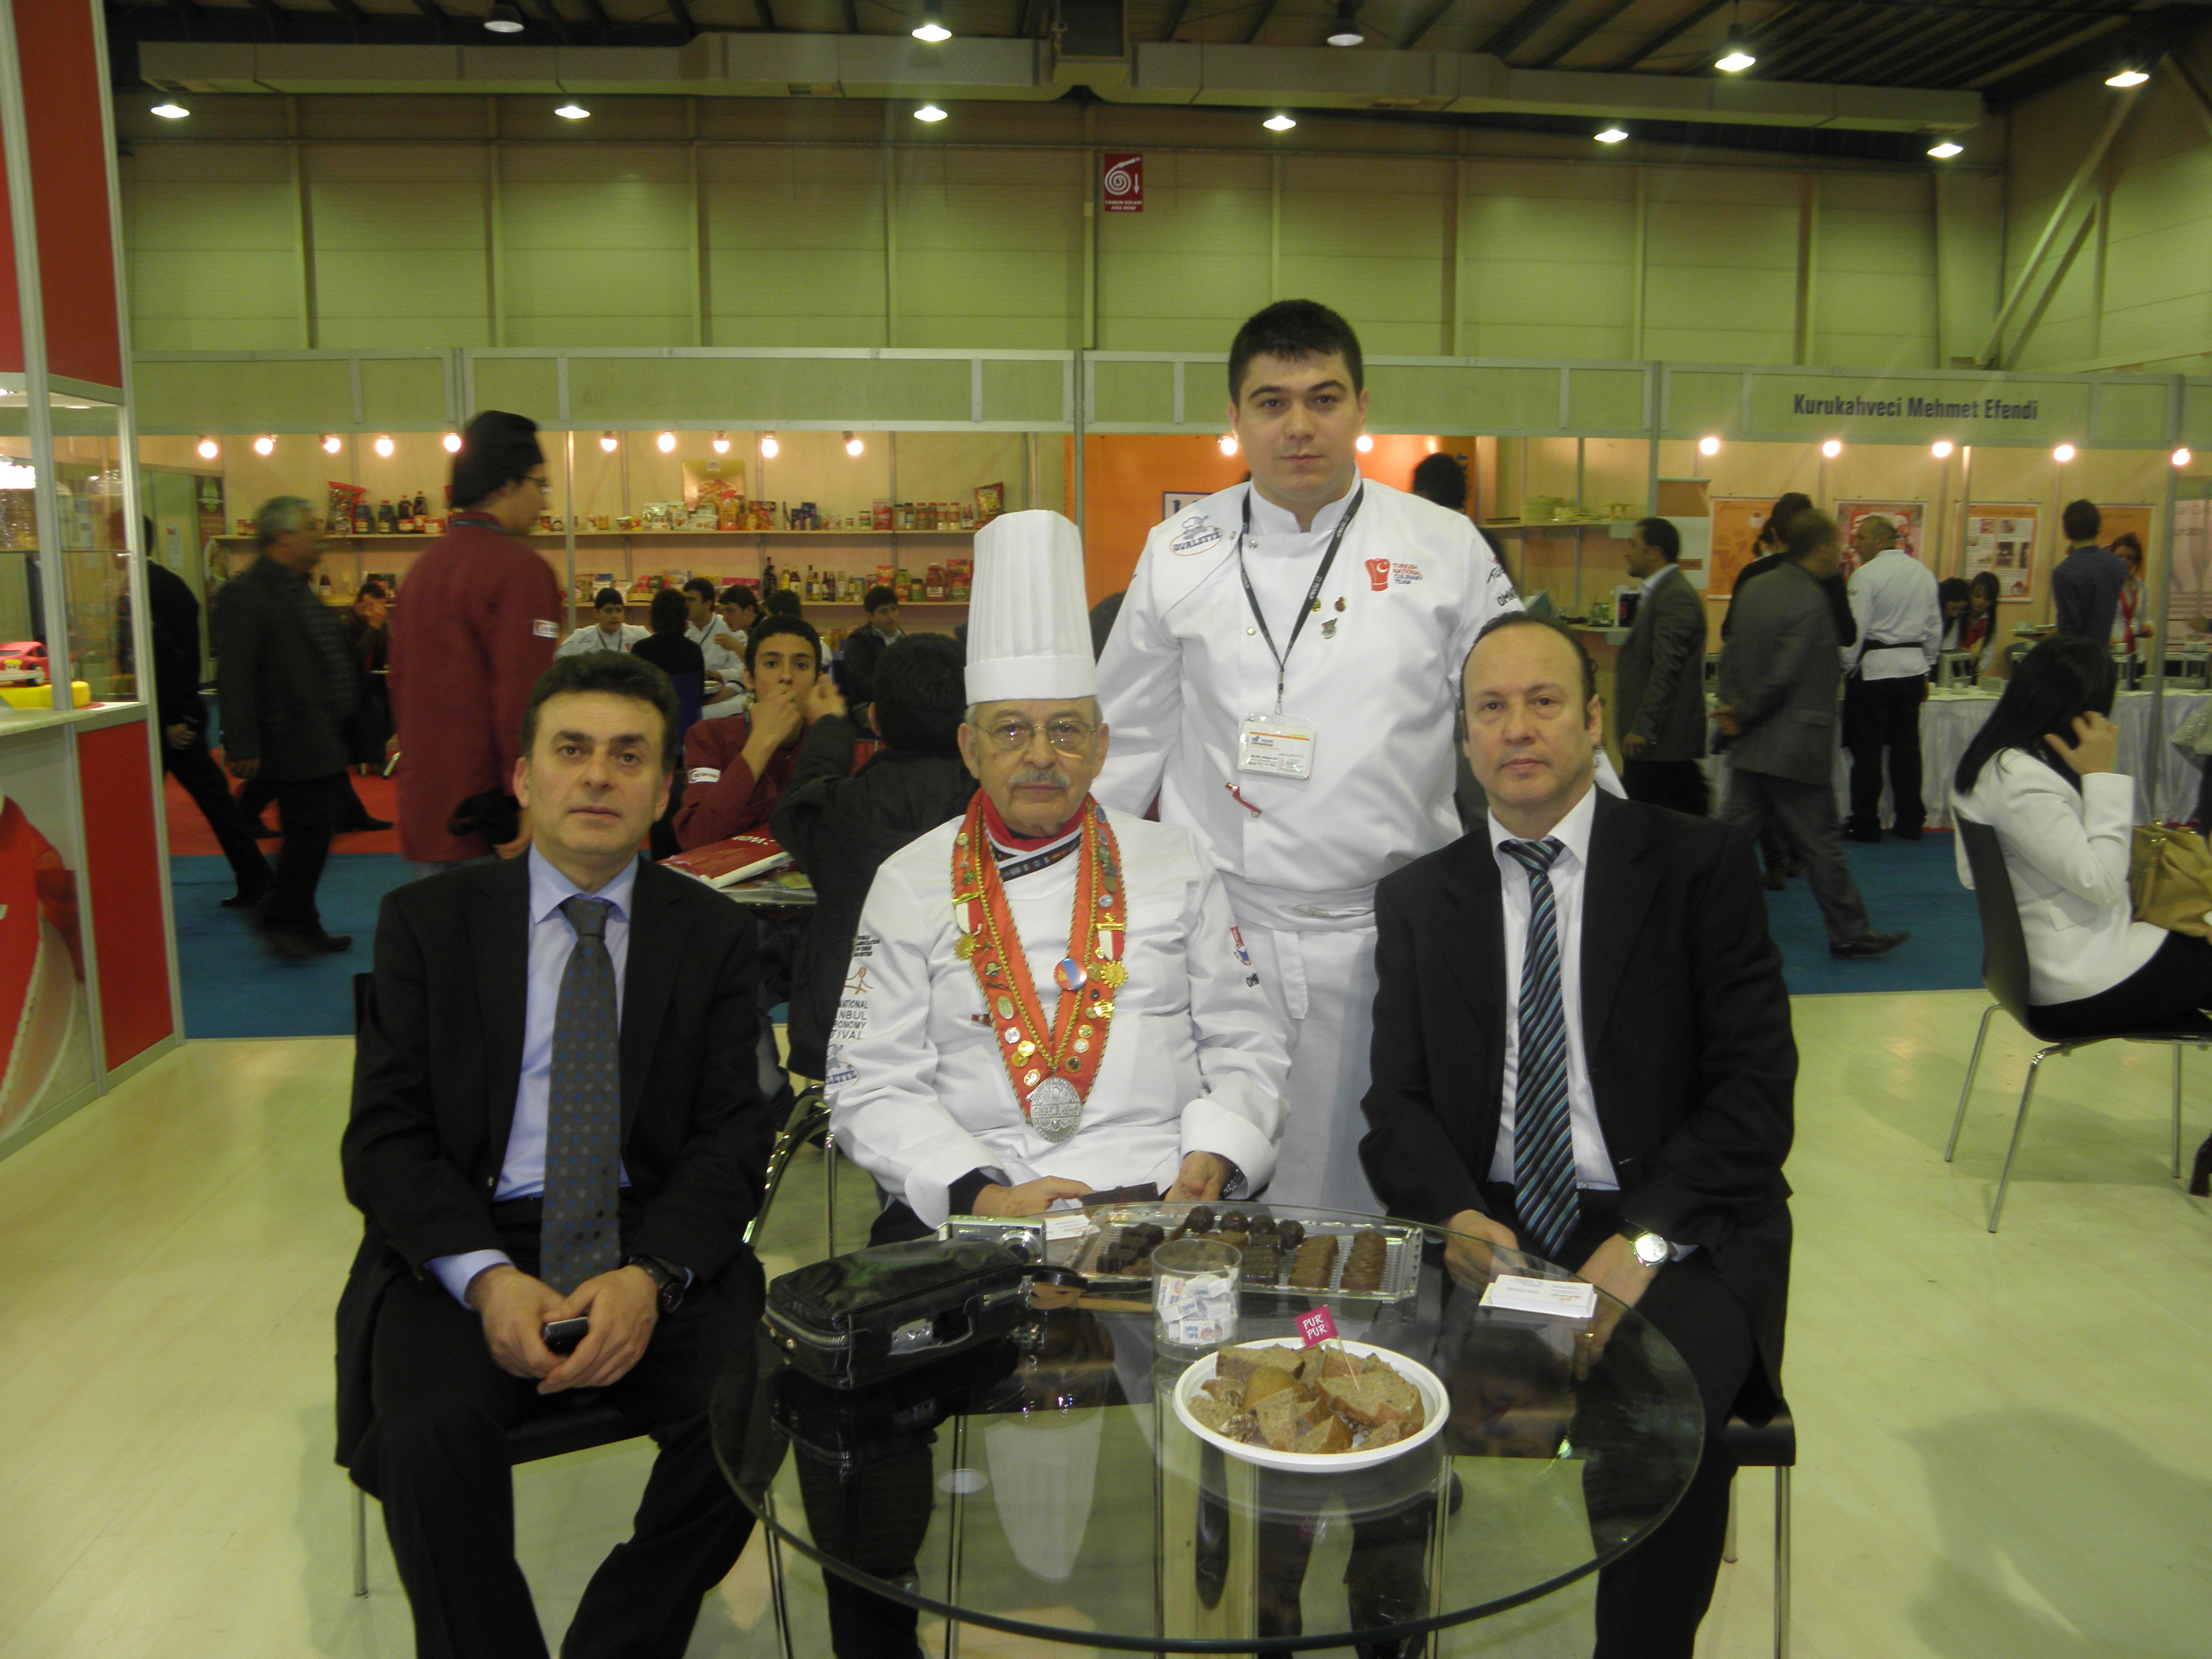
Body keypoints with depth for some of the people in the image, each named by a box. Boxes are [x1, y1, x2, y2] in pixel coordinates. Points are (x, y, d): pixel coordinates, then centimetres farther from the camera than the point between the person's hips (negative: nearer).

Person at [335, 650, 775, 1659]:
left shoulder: (713, 933, 6)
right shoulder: (428, 920, 6)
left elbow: (732, 1136, 1)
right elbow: (382, 1139, 0)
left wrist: (650, 1276, -18)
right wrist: (484, 1277, -17)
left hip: (655, 1243, 1)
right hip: (468, 1244, 0)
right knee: (428, 1431, -28)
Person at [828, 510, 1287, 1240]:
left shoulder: (1175, 864, 12)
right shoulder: (911, 881, 8)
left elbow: (1247, 1050, 12)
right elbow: (871, 1088, 3)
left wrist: (1211, 1164, -8)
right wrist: (981, 1194, -13)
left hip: (1163, 1203, 1)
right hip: (967, 1220, 0)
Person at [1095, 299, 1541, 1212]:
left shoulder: (1444, 547, 3)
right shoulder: (1178, 553, 5)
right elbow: (1127, 741, 11)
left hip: (1391, 931, 0)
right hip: (1226, 930, 0)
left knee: (1385, 1191, 7)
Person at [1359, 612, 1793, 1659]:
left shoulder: (1699, 865, 3)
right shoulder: (1417, 898, 11)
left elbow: (1756, 1086, -4)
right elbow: (1397, 1102, 6)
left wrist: (1646, 1238, -17)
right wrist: (1454, 1214, -15)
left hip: (1674, 1232, -1)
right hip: (1487, 1230, 2)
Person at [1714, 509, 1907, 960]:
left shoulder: (1755, 591, 8)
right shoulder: (1812, 603, -18)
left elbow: (1730, 656, 10)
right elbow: (1783, 677, -20)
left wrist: (1734, 707, 1)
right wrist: (1743, 716, -7)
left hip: (1750, 750, 8)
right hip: (1795, 749, -7)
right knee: (1821, 846, 4)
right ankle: (1849, 933, 17)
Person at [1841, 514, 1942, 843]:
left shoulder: (1866, 575, -12)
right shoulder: (1924, 573, 9)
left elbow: (1856, 628, -13)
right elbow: (1935, 627, 14)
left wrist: (1847, 668, -2)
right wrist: (1925, 669, 21)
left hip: (1873, 668, -6)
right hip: (1912, 667, 6)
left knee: (1867, 749, 1)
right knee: (1907, 747, 11)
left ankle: (1865, 824, 6)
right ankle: (1910, 822, 16)